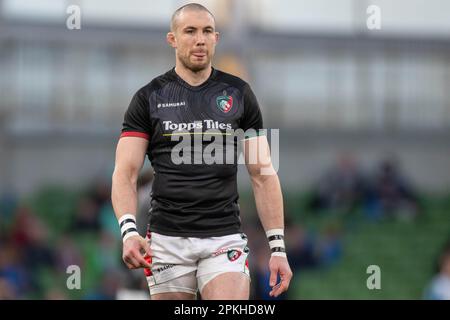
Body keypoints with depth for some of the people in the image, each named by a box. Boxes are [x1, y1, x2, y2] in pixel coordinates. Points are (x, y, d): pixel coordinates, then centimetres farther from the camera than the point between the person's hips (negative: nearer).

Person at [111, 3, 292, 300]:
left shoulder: (238, 93, 8)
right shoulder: (150, 97, 5)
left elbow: (263, 175, 8)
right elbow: (125, 172, -2)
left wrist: (278, 247, 0)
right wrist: (129, 231, -20)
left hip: (224, 239, 0)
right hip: (167, 239, 0)